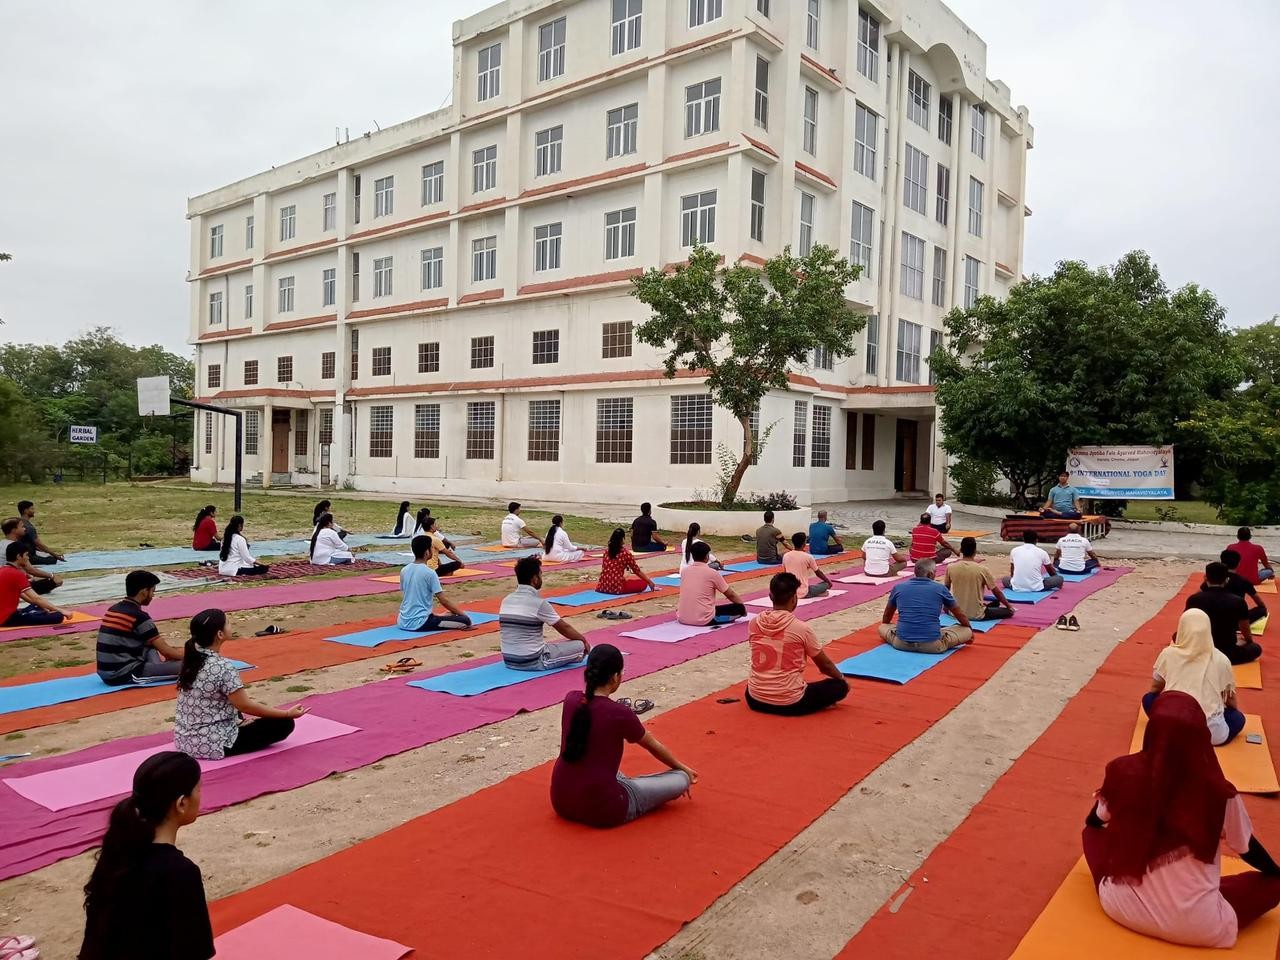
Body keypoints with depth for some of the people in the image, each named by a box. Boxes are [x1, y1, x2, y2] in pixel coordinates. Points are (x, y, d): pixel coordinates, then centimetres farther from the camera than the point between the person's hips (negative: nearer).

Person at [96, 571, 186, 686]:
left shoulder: (113, 609, 12)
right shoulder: (139, 617, -13)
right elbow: (166, 652, -8)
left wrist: (169, 646, 24)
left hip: (106, 673, 9)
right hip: (124, 675, -9)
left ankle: (157, 670, 8)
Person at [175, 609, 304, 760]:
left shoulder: (191, 659, 0)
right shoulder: (223, 667, -24)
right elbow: (245, 706, -19)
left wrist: (241, 698, 21)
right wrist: (287, 713, -12)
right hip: (212, 745, -8)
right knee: (284, 724, -2)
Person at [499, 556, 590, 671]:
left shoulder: (506, 600, 3)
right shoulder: (539, 603, -15)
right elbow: (564, 628, -4)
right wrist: (583, 639, 13)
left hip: (509, 661, 7)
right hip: (533, 662, -7)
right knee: (579, 646, 2)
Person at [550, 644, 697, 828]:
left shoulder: (571, 700, -1)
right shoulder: (620, 713, -16)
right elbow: (654, 746, 4)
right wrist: (682, 768, 24)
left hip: (561, 802, 6)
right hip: (601, 810, -6)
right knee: (682, 779, 5)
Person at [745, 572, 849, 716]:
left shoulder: (754, 623, -3)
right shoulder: (801, 628, -15)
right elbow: (825, 664, 0)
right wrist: (842, 678, 22)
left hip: (756, 700, 5)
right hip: (790, 703, -5)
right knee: (841, 686, 12)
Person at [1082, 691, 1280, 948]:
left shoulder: (1123, 772, -10)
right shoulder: (1218, 793, -17)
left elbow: (1094, 822, 11)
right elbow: (1248, 849, 5)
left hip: (1123, 908, 2)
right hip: (1197, 928, -2)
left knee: (1094, 831, 27)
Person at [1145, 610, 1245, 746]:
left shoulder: (1168, 654, 4)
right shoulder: (1221, 659, 4)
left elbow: (1155, 689, 17)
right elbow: (1230, 699, 18)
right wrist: (1235, 709, 40)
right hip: (1212, 732, 1)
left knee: (1148, 698, 27)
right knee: (1238, 718, 31)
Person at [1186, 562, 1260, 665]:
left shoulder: (1194, 599, -8)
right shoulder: (1238, 601, -10)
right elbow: (1245, 629, 11)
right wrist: (1249, 640, 35)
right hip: (1226, 653, -1)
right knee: (1256, 648, 26)